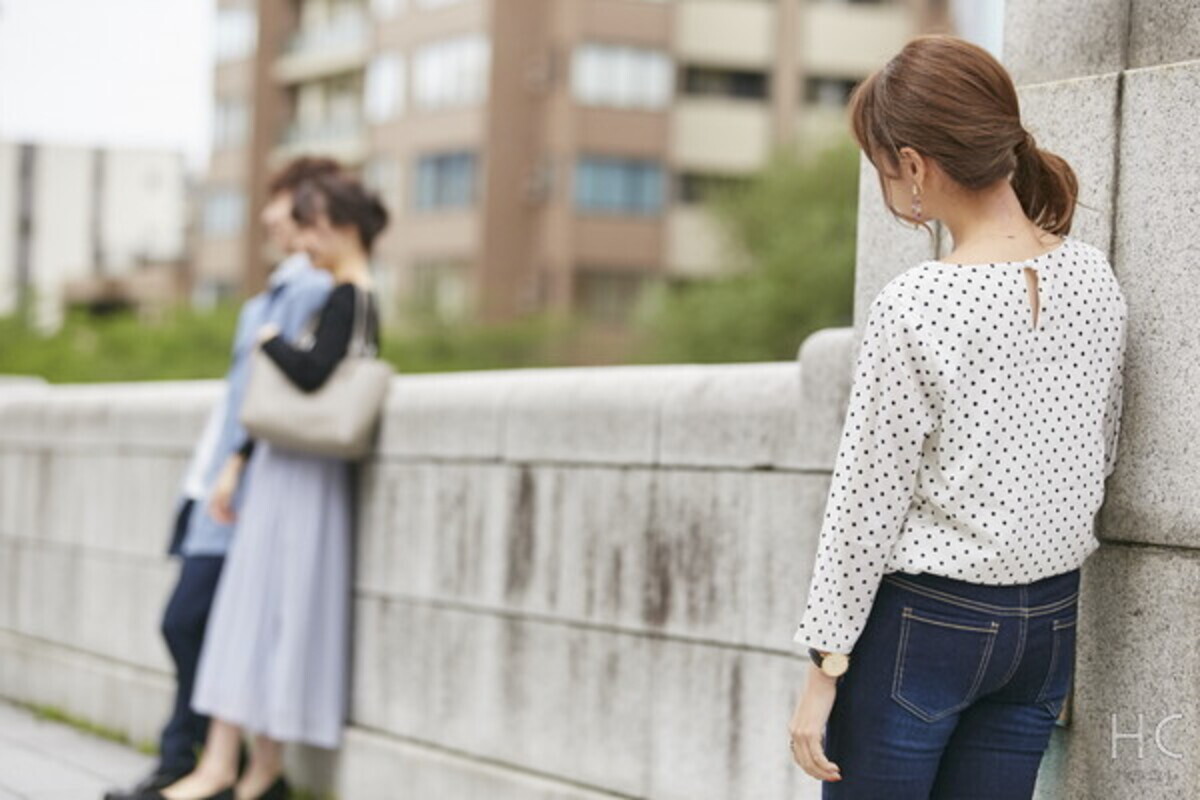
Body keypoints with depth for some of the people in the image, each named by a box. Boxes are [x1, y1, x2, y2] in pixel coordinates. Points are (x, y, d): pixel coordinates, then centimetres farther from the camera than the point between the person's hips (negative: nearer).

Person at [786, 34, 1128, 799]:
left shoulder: (915, 307, -18)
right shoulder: (1095, 278, 0)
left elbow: (865, 505, -13)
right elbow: (1101, 457, 11)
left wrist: (824, 667, -6)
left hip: (924, 620, -6)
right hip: (1051, 622, 6)